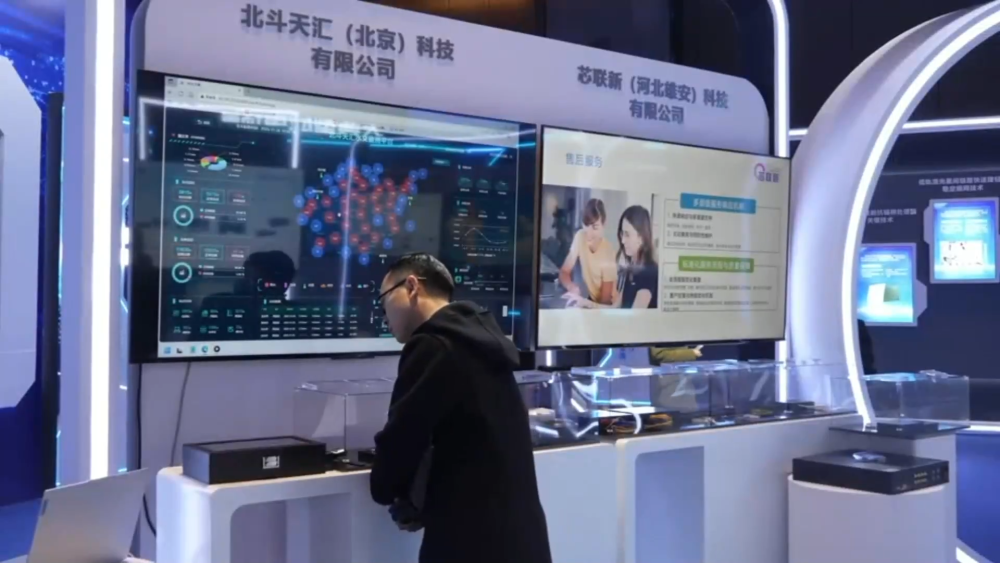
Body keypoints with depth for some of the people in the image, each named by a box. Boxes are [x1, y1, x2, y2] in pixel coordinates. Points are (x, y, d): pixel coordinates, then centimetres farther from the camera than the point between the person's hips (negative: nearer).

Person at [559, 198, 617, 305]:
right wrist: (573, 288, -24)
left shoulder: (608, 253, -23)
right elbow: (564, 272, -5)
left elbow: (605, 300, -19)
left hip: (606, 306, -5)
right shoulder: (580, 236, -11)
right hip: (590, 298, 5)